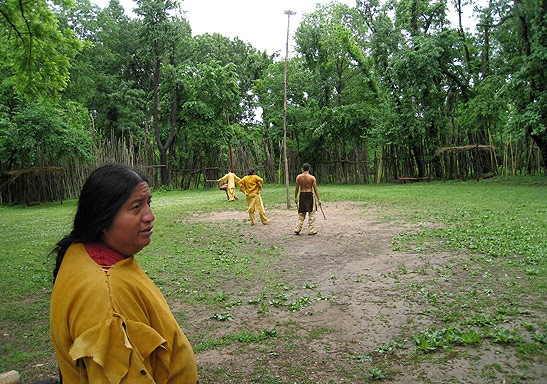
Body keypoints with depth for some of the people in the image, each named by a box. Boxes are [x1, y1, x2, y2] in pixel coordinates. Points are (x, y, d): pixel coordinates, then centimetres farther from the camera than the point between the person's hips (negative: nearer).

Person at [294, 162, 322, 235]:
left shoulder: (298, 177, -1)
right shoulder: (312, 177, -7)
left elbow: (297, 189, 2)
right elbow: (315, 189, -6)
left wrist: (295, 198, 13)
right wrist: (319, 199, -1)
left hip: (302, 195, 3)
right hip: (310, 195, -3)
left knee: (301, 214, 14)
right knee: (311, 214, 8)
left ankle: (297, 229, 12)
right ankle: (311, 230, 9)